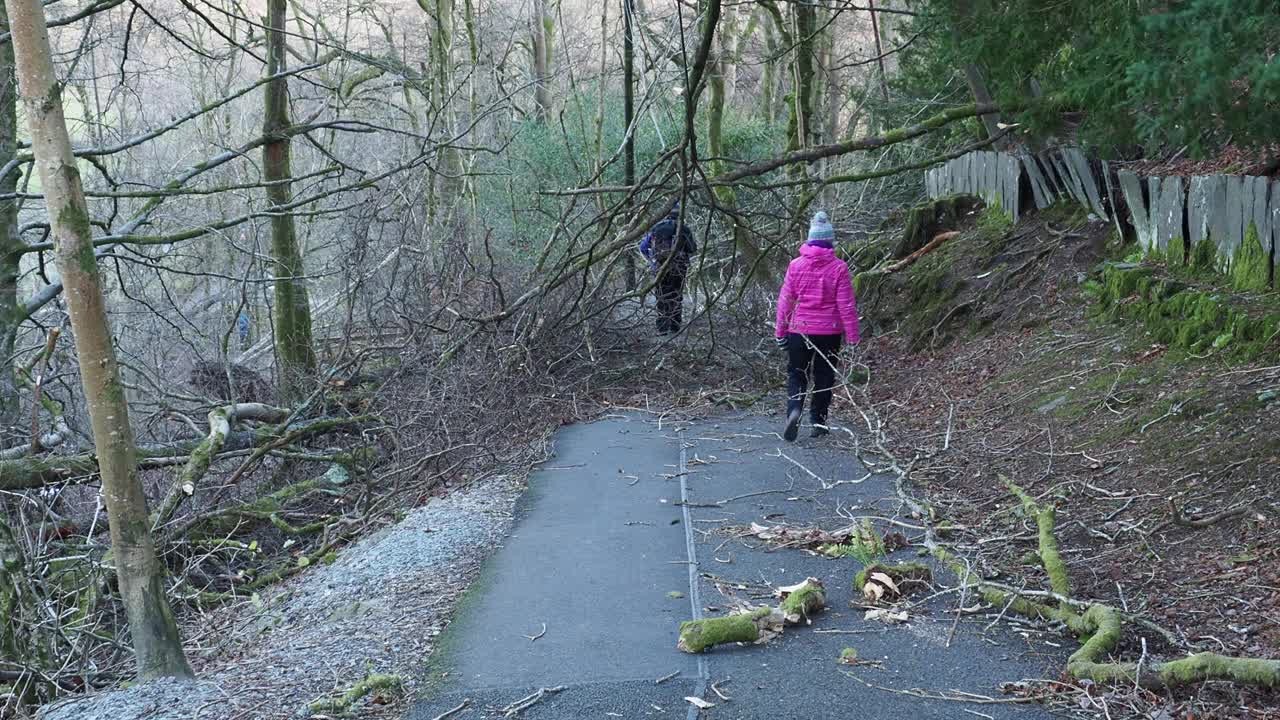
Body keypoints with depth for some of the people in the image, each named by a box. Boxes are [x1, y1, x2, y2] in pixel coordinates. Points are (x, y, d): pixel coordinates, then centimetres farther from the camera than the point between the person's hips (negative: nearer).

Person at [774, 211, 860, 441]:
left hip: (799, 330, 1)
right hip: (829, 332, -1)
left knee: (796, 374, 11)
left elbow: (784, 301, 0)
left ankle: (794, 409, -14)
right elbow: (846, 305, -7)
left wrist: (780, 332, 9)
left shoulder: (796, 265, -4)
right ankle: (818, 422, 16)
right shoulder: (838, 268, -8)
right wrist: (853, 336, 0)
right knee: (824, 377, 13)